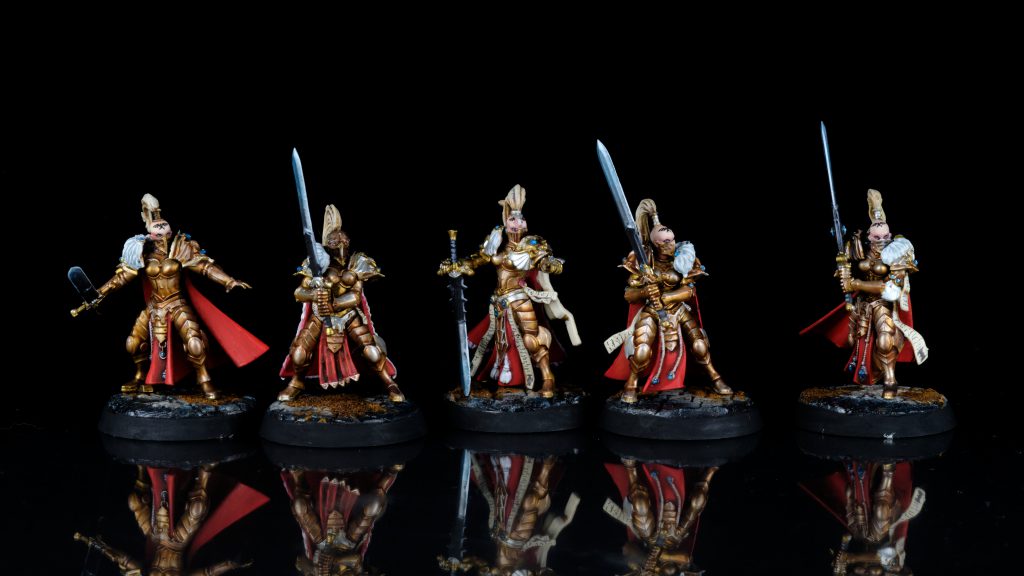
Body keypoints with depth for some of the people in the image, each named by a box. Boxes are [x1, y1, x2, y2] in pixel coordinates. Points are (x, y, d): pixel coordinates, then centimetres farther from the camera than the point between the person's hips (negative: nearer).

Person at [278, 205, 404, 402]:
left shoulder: (356, 264, -13)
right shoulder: (318, 265, -13)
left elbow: (355, 297, -20)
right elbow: (299, 292, -17)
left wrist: (332, 304, -33)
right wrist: (314, 295, -39)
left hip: (349, 316, 0)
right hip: (320, 317, 1)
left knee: (372, 352, -13)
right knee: (298, 353, -10)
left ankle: (390, 384, 8)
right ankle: (296, 384, 19)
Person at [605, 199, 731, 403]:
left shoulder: (681, 261, -10)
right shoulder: (644, 263, -15)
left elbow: (689, 291, -17)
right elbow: (628, 295, -15)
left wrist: (662, 297, -29)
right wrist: (644, 291, -37)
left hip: (679, 309, 2)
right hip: (651, 311, -2)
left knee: (699, 345, -1)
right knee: (642, 351, -20)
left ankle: (715, 378, 23)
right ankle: (631, 384, 5)